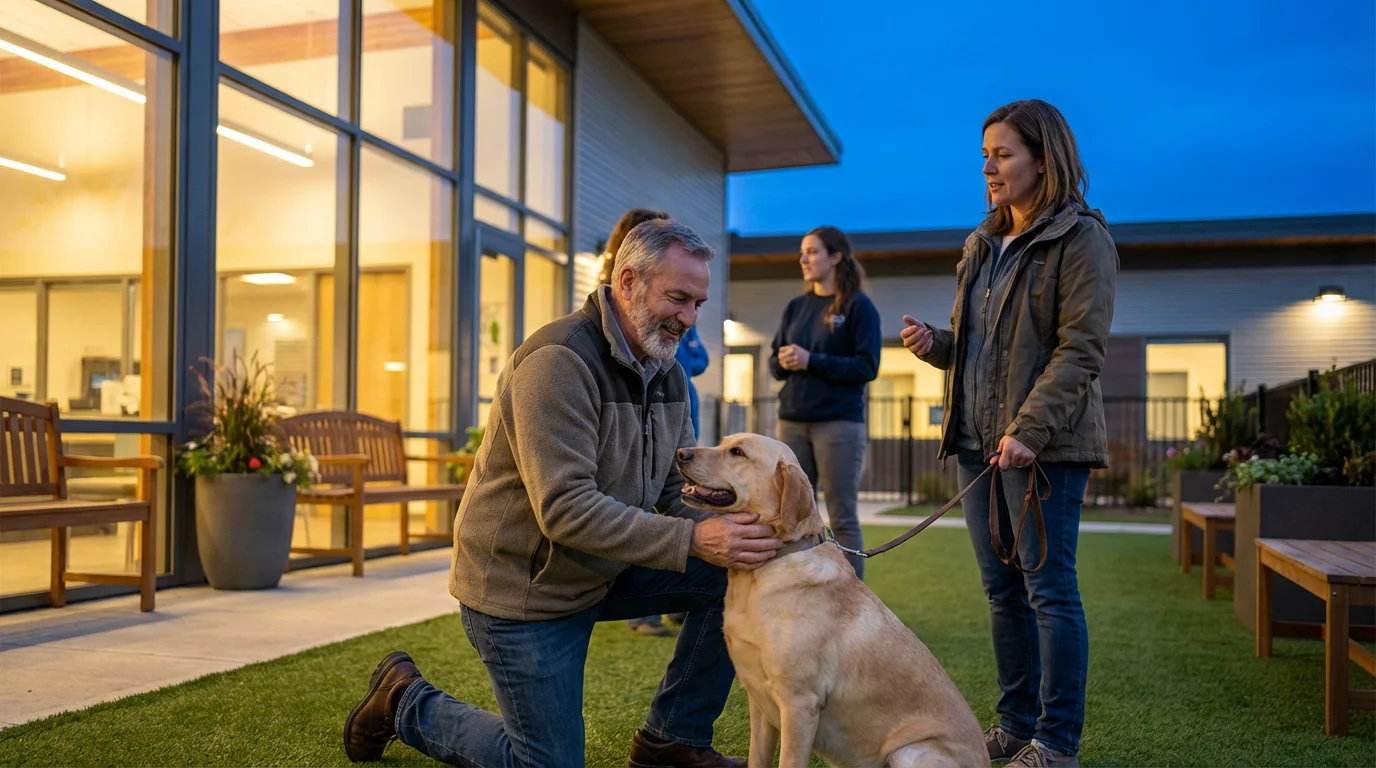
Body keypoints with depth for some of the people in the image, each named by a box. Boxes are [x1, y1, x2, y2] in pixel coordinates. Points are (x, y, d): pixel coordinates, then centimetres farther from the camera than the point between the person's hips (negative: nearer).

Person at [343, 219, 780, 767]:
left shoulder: (665, 370, 3)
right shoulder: (559, 361, -25)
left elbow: (680, 489, 2)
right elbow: (566, 510, -32)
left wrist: (725, 532, -19)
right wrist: (690, 541, -37)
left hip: (602, 572, 8)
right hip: (522, 588, -8)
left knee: (733, 576, -6)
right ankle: (405, 702, 22)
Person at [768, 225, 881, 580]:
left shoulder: (859, 306, -2)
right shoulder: (795, 307, 14)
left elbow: (867, 367, -10)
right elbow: (774, 363, 14)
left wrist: (811, 361, -16)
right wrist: (785, 362, -9)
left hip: (839, 424, -5)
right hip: (792, 422, 5)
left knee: (843, 519, -1)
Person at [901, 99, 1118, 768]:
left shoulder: (1081, 239, -5)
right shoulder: (984, 245, 18)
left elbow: (1080, 349, -14)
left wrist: (1030, 431, -23)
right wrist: (935, 343, 2)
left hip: (1046, 445, -7)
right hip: (978, 439, 8)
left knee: (1048, 589, -3)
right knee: (1002, 588, 11)